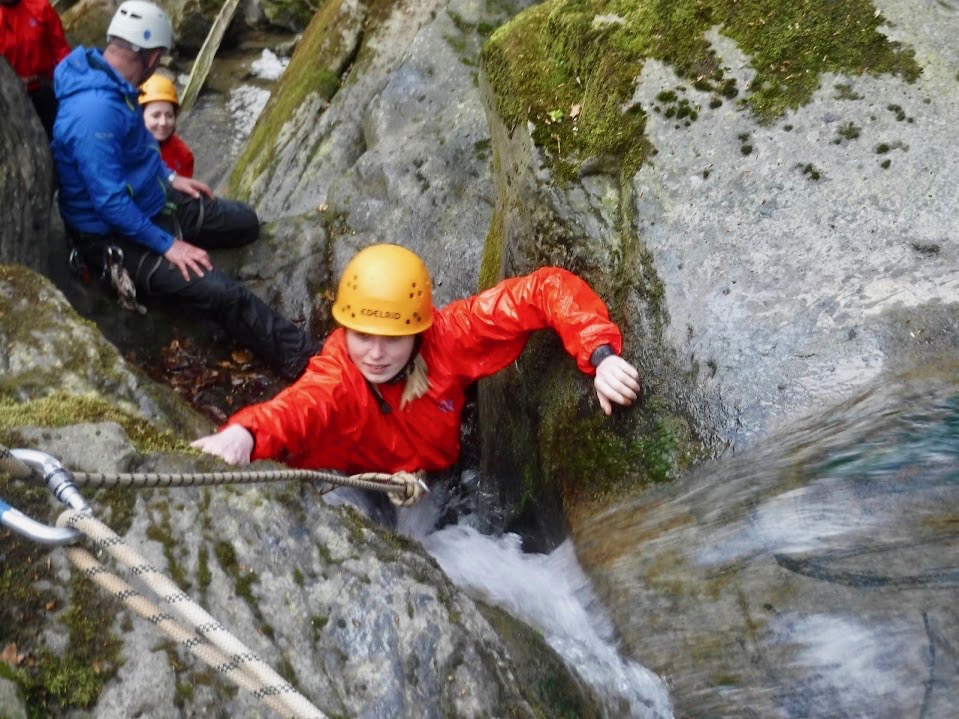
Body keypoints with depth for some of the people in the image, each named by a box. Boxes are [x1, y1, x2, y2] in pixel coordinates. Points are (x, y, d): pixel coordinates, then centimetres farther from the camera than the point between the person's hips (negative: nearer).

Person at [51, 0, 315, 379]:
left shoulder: (111, 82, -1)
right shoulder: (95, 112, -32)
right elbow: (111, 203, -30)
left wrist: (170, 177, 15)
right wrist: (167, 245, -24)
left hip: (151, 202, 10)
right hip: (117, 235, -10)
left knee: (246, 222, 17)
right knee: (222, 292, -23)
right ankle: (302, 356, -11)